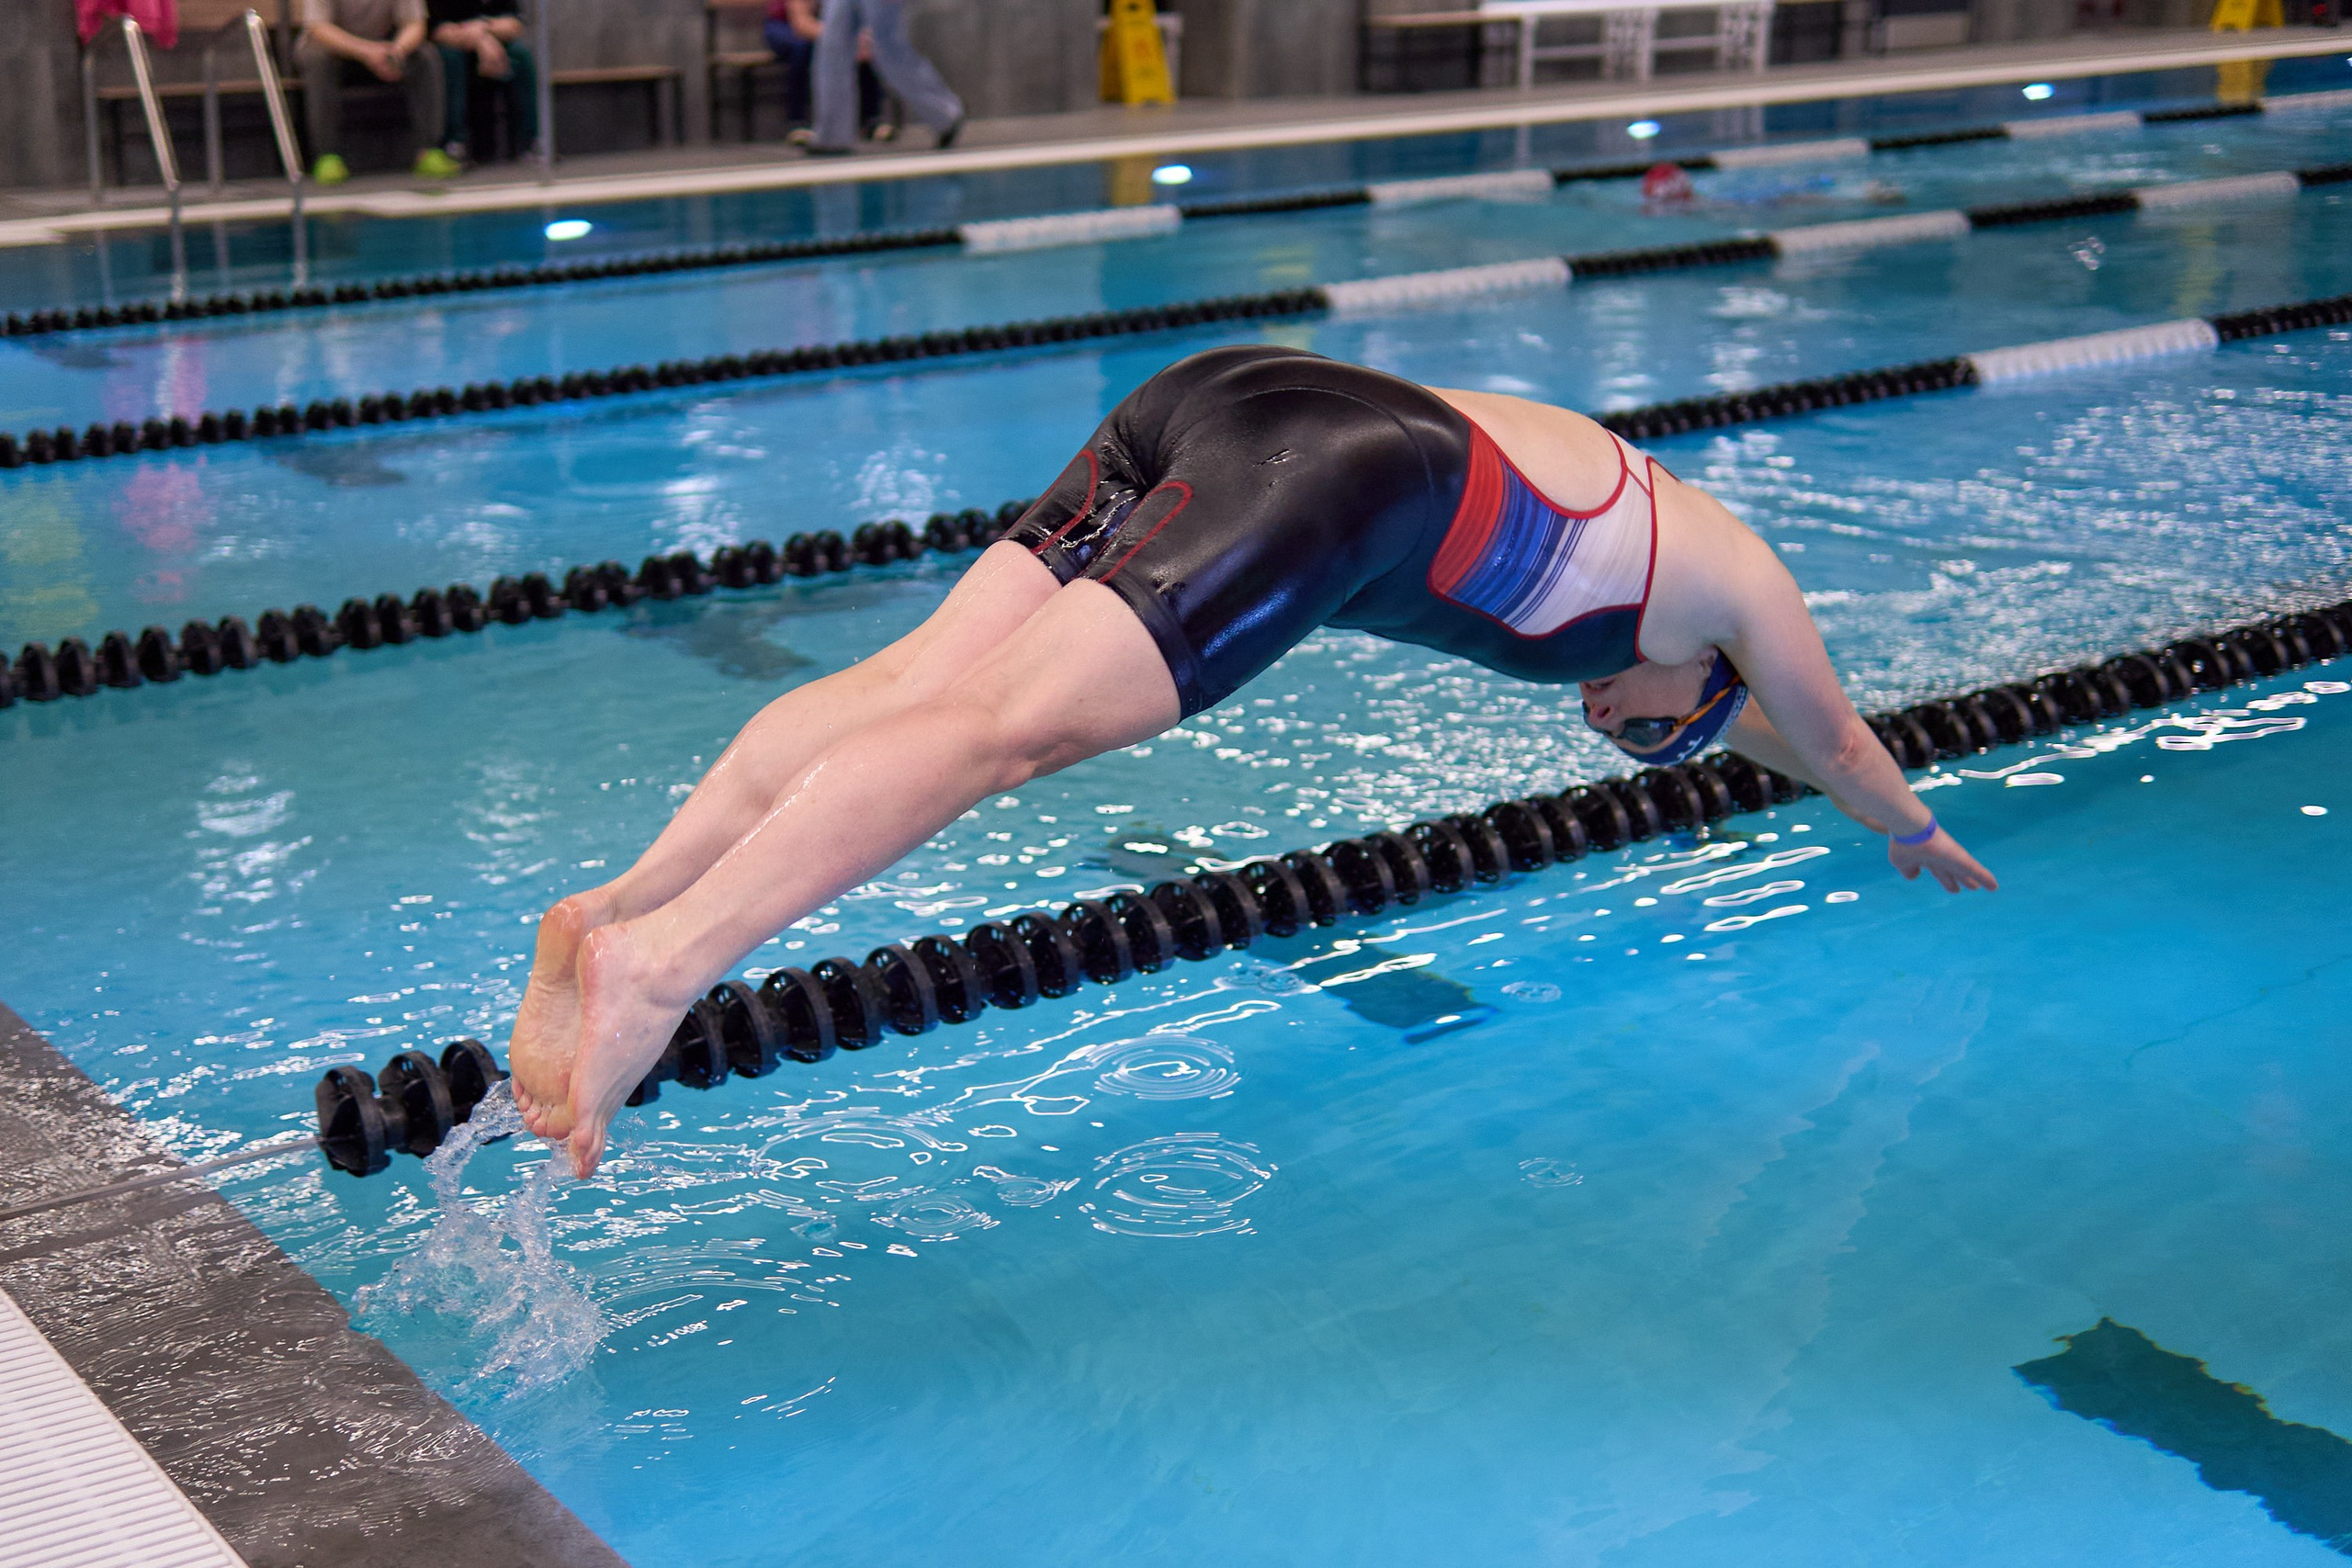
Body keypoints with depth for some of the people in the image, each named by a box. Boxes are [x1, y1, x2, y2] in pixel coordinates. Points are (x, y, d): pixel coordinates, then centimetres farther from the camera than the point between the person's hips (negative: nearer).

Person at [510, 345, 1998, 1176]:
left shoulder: (1621, 512, 41)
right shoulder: (1744, 582, 24)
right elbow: (1834, 739, 43)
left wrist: (1731, 735, 78)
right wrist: (1920, 837, 61)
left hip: (1221, 391, 8)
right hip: (1342, 479, -8)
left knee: (917, 679, -4)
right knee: (1011, 723, -22)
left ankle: (623, 903, -17)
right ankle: (664, 958, -34)